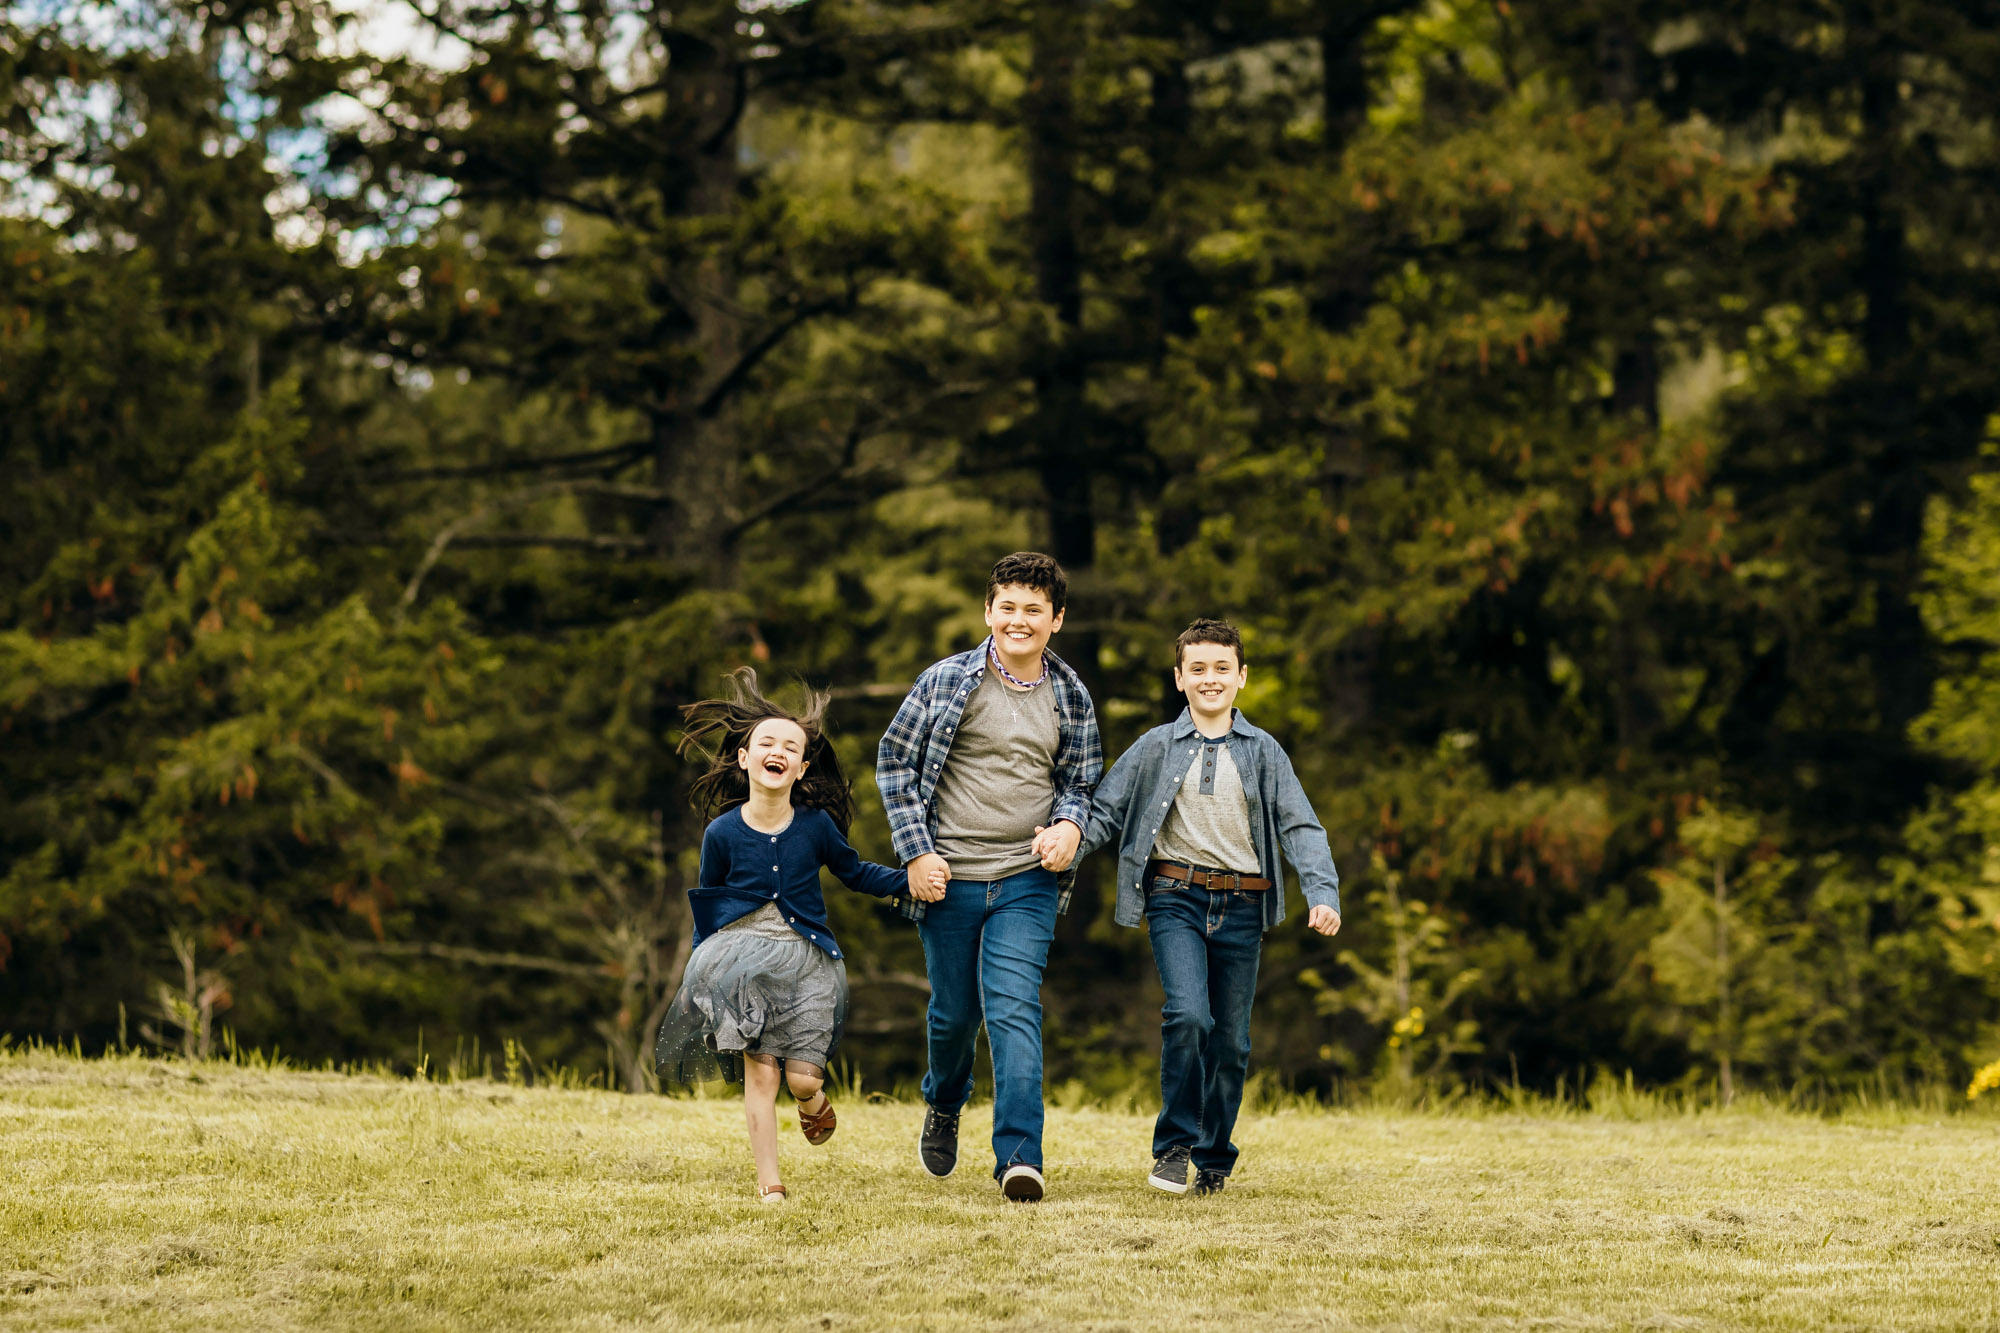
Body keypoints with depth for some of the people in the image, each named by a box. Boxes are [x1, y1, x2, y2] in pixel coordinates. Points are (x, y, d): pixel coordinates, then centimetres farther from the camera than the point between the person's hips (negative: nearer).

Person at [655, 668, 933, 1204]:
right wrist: (698, 972, 9)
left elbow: (854, 872, 12)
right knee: (760, 1071, -8)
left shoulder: (816, 825, -4)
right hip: (741, 956, -1)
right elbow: (707, 906, 7)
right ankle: (769, 1184, 2)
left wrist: (911, 880, 0)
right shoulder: (722, 833, -5)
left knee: (803, 1077, -5)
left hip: (805, 958, 1)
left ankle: (814, 1103, 33)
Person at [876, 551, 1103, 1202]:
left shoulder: (1070, 697, 5)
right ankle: (944, 1107, 41)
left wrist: (1069, 825, -7)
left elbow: (1083, 781, 16)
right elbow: (895, 763, 4)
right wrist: (916, 853, -5)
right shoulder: (945, 682, -2)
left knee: (1014, 1009, -13)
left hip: (1028, 882, 0)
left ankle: (1019, 1157, -19)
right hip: (949, 878, 0)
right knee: (954, 1012, 10)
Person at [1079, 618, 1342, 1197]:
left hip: (1241, 907, 2)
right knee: (1187, 1015, -21)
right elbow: (1104, 812, 8)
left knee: (1230, 1040, 5)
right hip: (1176, 897, -2)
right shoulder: (1155, 749, 6)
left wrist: (1323, 892, -12)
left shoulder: (1264, 753, 8)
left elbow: (1300, 827, 3)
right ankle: (1174, 1146, -9)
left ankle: (1214, 1160, 20)